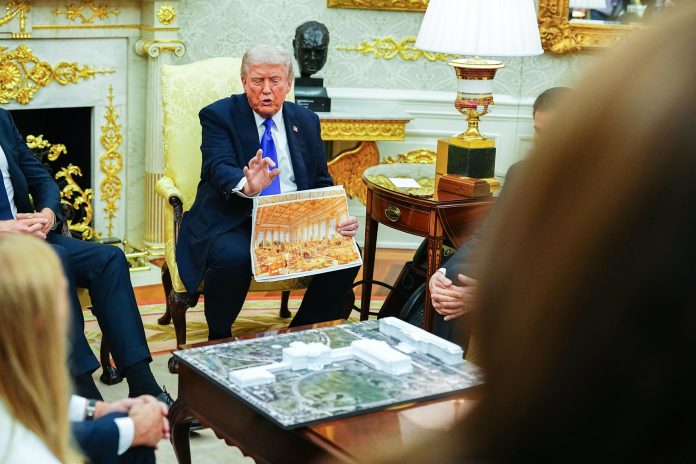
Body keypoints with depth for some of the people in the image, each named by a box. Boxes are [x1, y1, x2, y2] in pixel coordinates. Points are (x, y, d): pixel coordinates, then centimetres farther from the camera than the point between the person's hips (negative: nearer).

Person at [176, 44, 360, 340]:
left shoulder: (306, 121, 13)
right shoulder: (218, 116, -1)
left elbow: (321, 183, 13)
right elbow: (219, 168, -18)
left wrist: (339, 219, -9)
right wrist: (246, 186, -43)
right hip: (234, 223, -4)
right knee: (233, 257, -36)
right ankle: (219, 339, -8)